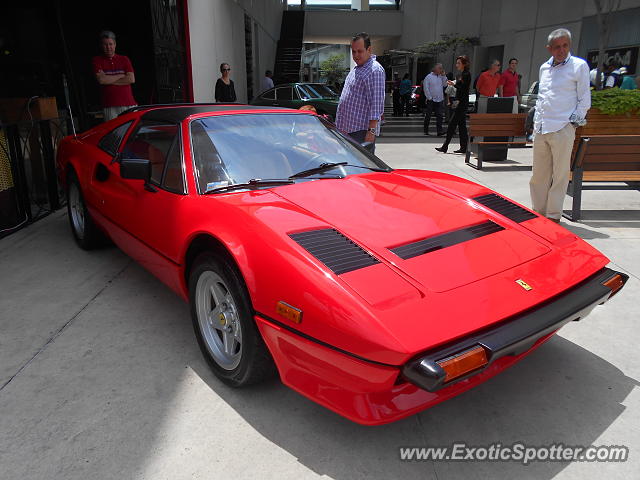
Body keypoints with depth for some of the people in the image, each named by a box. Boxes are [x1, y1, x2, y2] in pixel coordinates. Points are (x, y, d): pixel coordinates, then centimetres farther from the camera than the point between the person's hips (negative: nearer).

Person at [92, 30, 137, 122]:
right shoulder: (97, 60, 10)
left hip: (128, 104, 1)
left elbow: (131, 79, 0)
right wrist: (121, 75, 0)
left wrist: (109, 80, -2)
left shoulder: (124, 59, 13)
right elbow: (101, 80, -5)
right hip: (109, 106, -1)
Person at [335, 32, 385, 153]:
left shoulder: (375, 70, -11)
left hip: (362, 131, -9)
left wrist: (371, 130, -25)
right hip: (348, 130, 10)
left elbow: (377, 103, -19)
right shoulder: (356, 69, 19)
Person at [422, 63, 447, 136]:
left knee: (439, 116, -5)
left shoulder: (441, 77, 13)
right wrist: (429, 97, -10)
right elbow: (425, 88, -8)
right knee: (428, 116, 4)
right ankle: (426, 130, 15)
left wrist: (444, 75, 1)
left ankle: (439, 130, -9)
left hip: (440, 100, 4)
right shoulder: (428, 77, -4)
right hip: (431, 100, -4)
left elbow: (445, 84, 5)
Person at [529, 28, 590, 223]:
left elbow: (585, 100, 0)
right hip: (540, 129, 5)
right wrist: (536, 120, 16)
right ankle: (539, 212, 19)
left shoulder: (579, 66, 0)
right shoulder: (544, 68, 16)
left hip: (563, 129, -5)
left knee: (560, 175, -2)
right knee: (539, 174, 9)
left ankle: (553, 216, 4)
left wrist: (574, 122, -6)